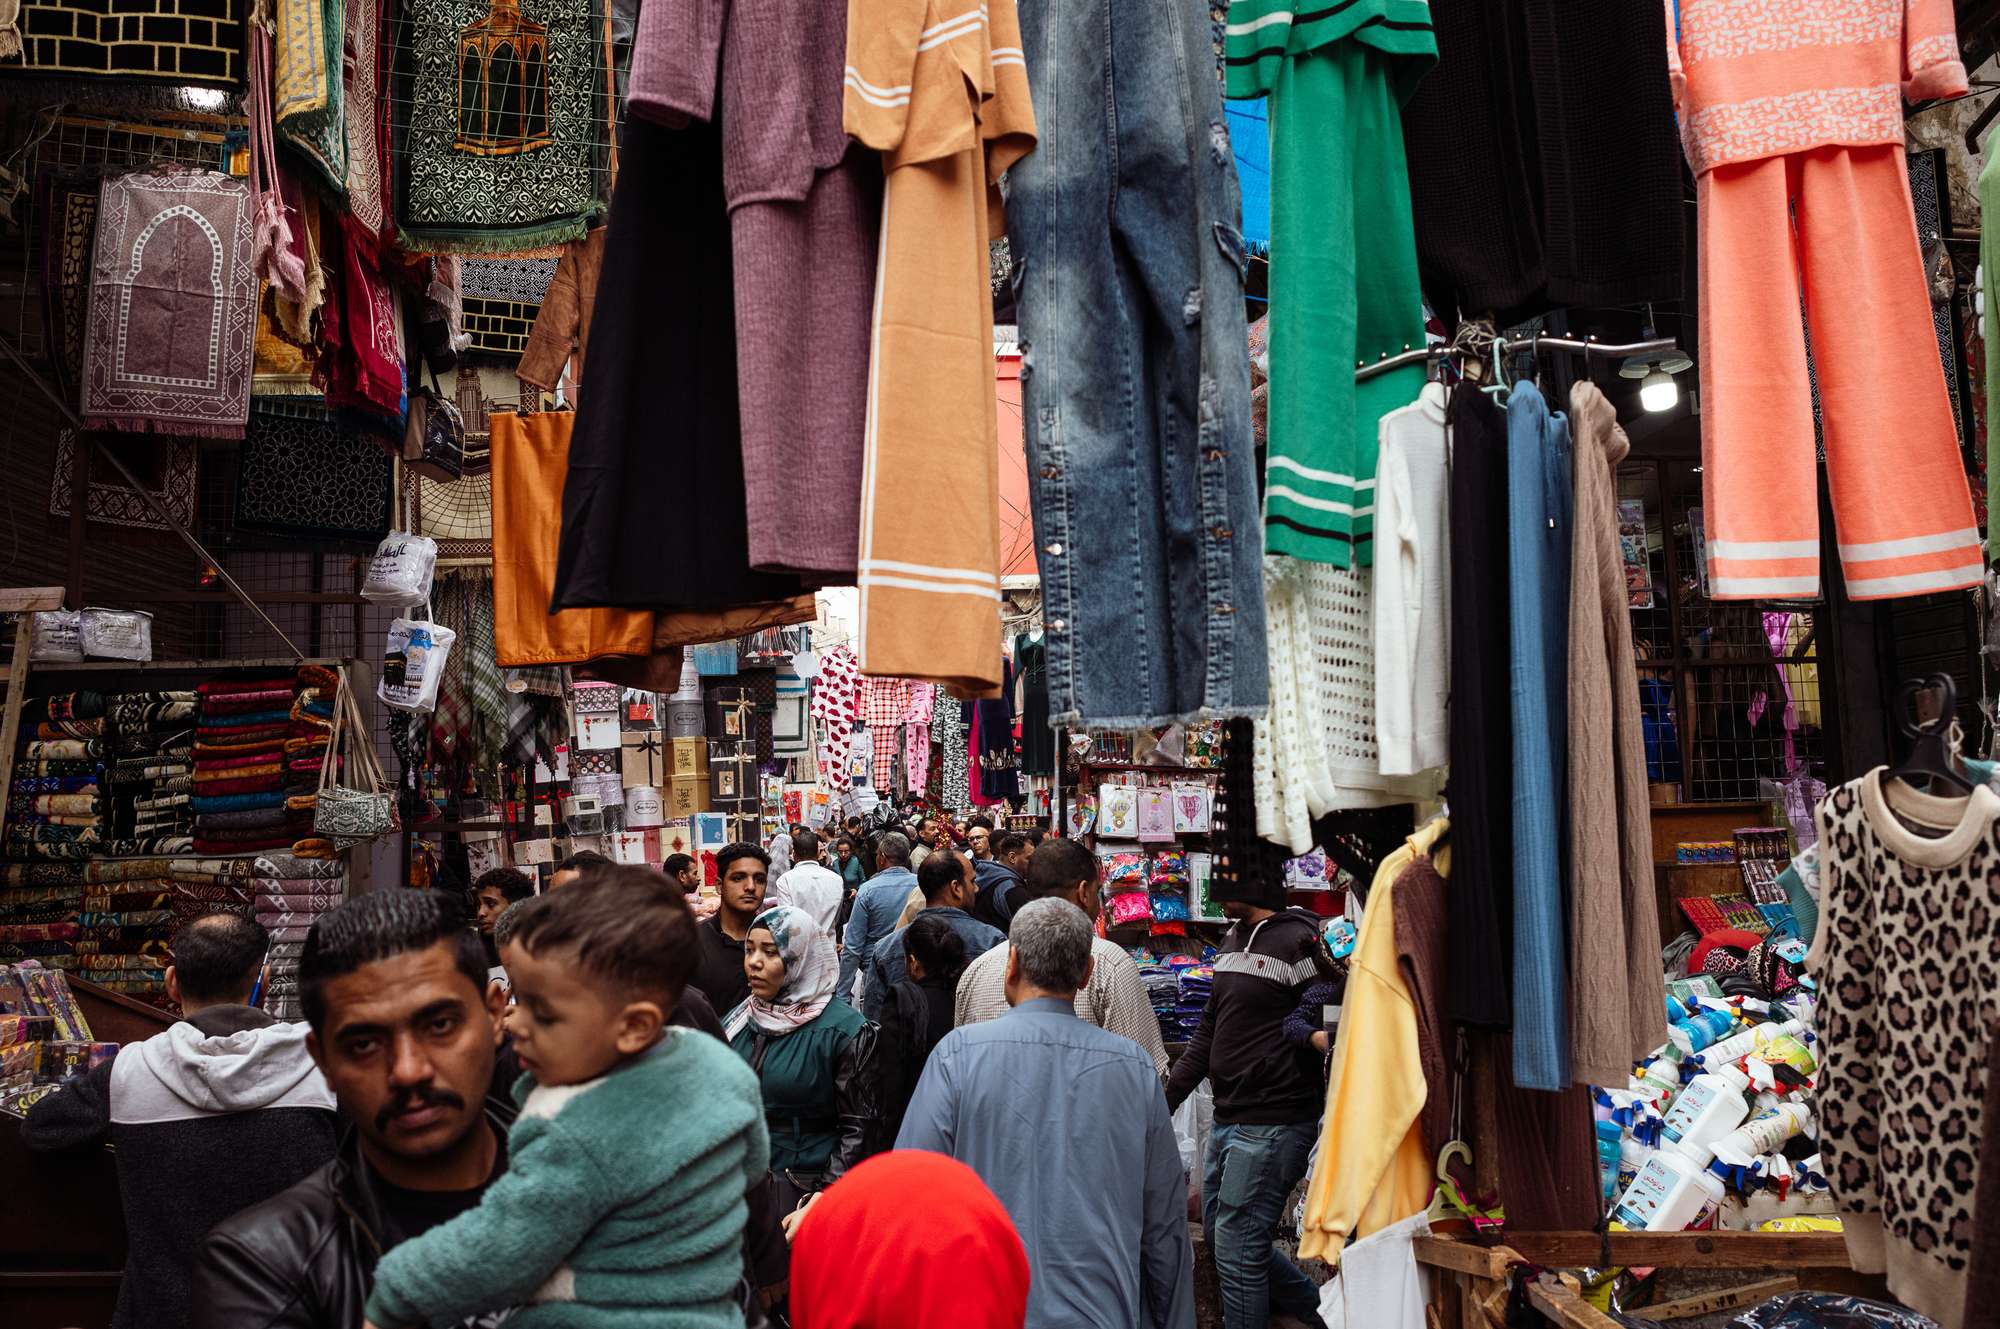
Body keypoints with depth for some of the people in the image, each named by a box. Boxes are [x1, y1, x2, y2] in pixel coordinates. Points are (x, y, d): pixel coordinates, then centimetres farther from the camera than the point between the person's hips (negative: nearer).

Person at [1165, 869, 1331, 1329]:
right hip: (1228, 1119, 9)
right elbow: (1211, 1029, 17)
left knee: (1237, 1248, -3)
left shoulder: (1301, 941, -15)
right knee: (1219, 1233, 19)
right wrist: (1165, 1099, 14)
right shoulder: (1233, 939, 12)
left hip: (1272, 1124, -9)